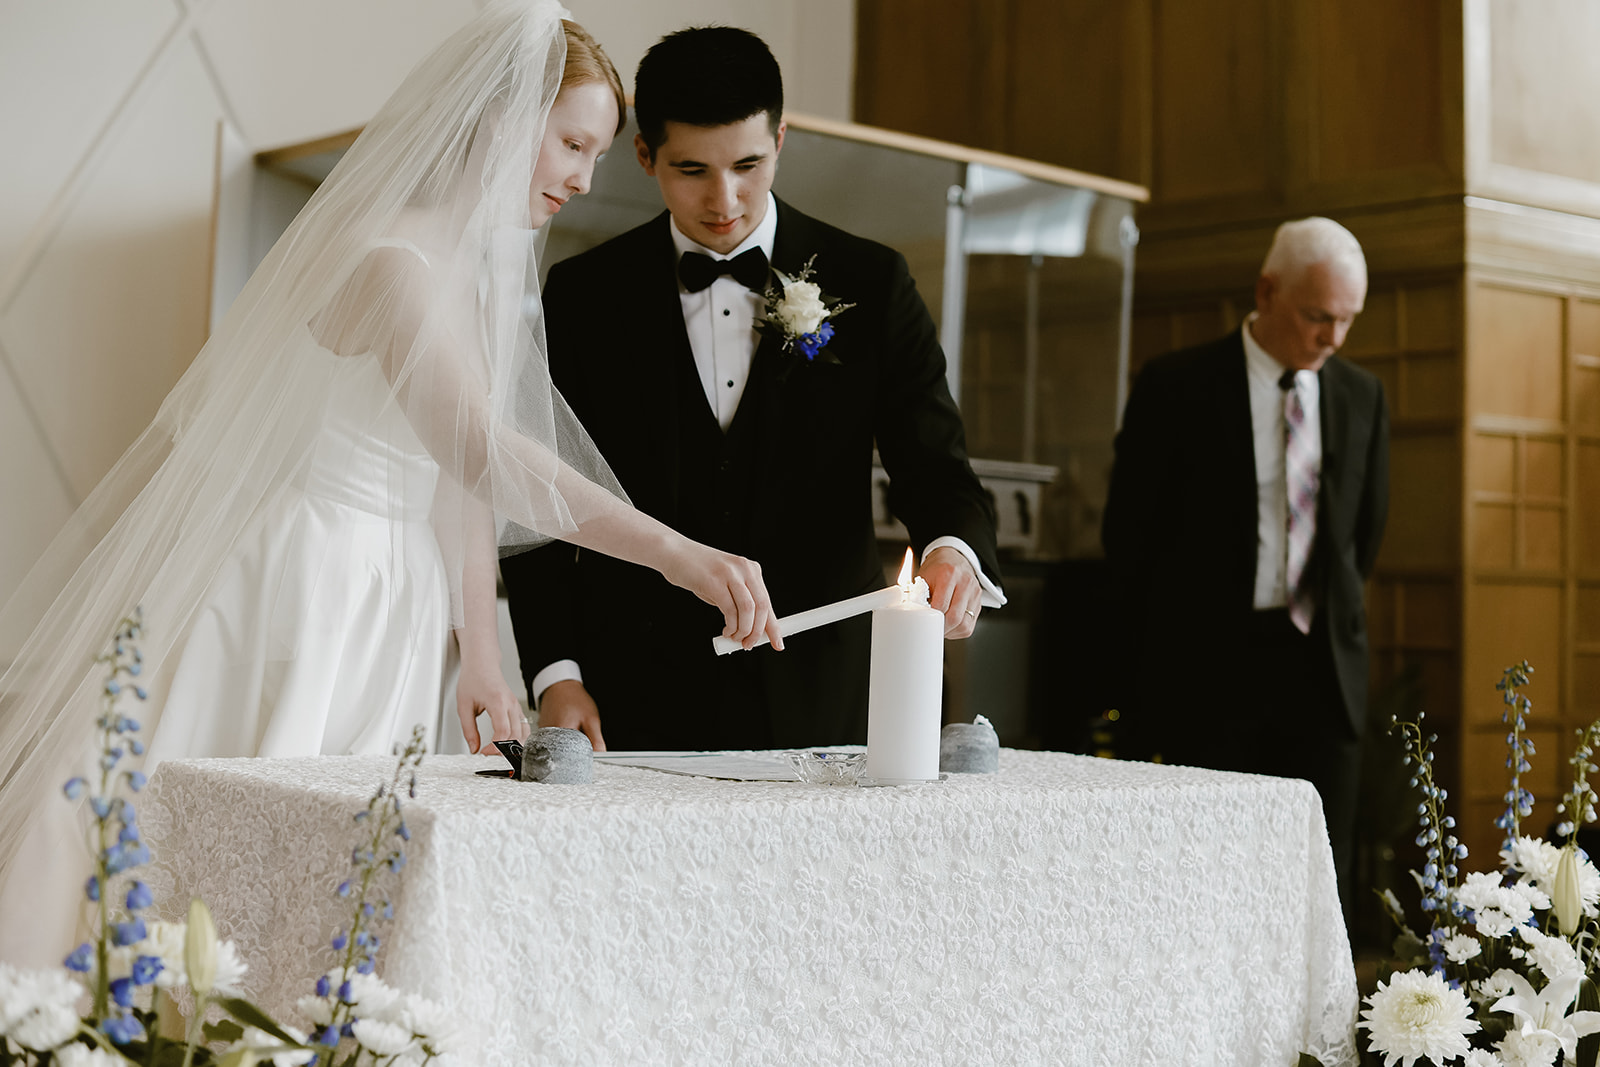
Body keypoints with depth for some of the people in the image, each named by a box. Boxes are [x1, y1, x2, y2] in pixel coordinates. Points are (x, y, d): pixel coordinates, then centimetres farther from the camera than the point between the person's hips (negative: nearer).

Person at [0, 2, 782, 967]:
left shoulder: (478, 273, 12)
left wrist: (480, 656, 9)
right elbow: (479, 449, -33)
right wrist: (669, 550, -40)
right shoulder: (390, 257, -18)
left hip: (380, 623, 9)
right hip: (293, 598, -9)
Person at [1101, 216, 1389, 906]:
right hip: (1206, 669, -3)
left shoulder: (1362, 396, 8)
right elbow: (1128, 528, 1)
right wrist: (1171, 635, 7)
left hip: (1323, 668, 4)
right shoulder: (1176, 386, -5)